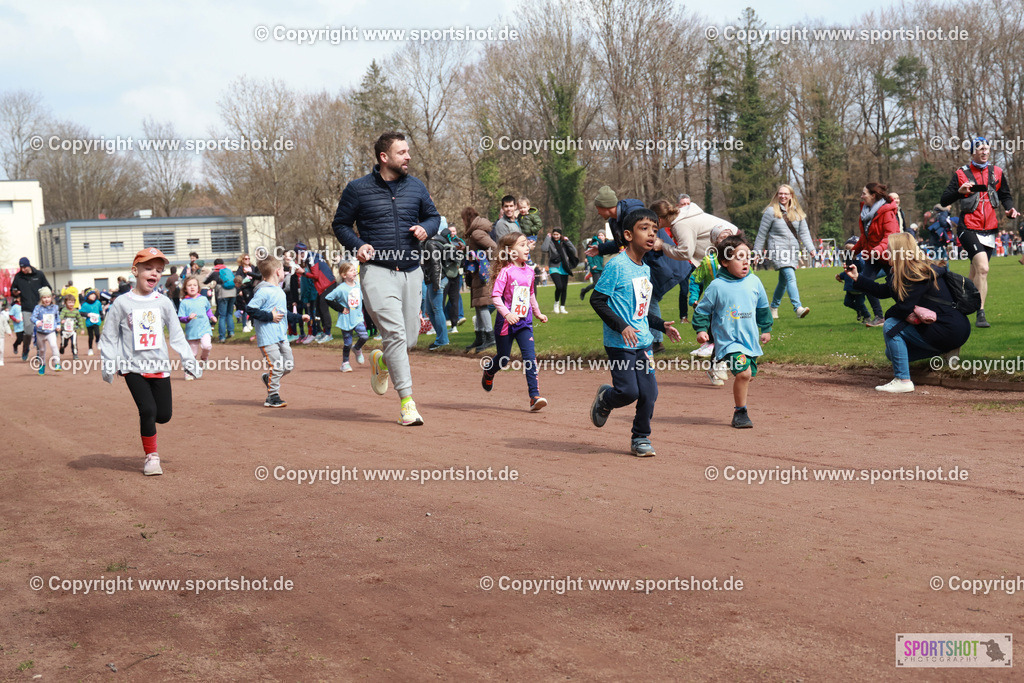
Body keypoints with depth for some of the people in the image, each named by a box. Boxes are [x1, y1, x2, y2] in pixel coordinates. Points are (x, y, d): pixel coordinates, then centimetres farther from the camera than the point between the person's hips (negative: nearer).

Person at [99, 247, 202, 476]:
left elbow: (176, 335, 11)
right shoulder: (122, 303, -2)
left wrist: (188, 361, 7)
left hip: (160, 366, 3)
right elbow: (109, 336, 3)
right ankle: (151, 456, 5)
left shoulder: (163, 302, 4)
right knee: (148, 410, -13)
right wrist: (107, 364, -4)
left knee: (164, 415, 0)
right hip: (133, 367, -3)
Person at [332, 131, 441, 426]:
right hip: (377, 271, -4)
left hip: (411, 271, 5)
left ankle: (381, 360, 42)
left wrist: (426, 228, -1)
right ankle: (407, 402, -14)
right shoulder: (358, 189, 0)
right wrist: (357, 245, -10)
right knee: (395, 333, -17)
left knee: (409, 340, 7)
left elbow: (433, 216, 22)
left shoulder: (416, 188, 10)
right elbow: (341, 224, 8)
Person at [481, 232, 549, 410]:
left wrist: (538, 313, 25)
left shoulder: (529, 271, 8)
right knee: (504, 359, 9)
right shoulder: (506, 271, -12)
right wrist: (506, 313, -27)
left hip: (525, 322, 4)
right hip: (506, 322, -4)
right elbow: (496, 296, -17)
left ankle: (534, 395, -11)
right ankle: (488, 368, 44)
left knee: (530, 357, -9)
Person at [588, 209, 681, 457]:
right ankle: (605, 398, 22)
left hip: (643, 342, 7)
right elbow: (597, 300, -14)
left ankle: (641, 438, 19)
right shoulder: (617, 265, -12)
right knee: (629, 392, -11)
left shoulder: (646, 269, 14)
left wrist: (662, 325, 14)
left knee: (649, 393, 2)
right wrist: (622, 326, -20)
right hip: (620, 344, -7)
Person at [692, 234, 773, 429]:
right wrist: (701, 329, -9)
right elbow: (703, 309, 0)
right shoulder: (717, 286, -10)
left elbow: (763, 307, 18)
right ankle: (740, 413, -5)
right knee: (743, 372, -20)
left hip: (751, 339, 6)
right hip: (728, 340, -6)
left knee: (748, 375, 12)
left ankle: (740, 412, 33)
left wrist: (766, 329, 23)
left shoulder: (754, 282, 3)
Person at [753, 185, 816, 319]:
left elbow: (804, 233, 9)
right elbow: (762, 233, 3)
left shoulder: (797, 213, 12)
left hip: (793, 251, 5)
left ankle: (774, 307, 29)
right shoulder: (771, 211, -1)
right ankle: (798, 308, -31)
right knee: (791, 277, -21)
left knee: (783, 281, 11)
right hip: (778, 250, -5)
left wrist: (811, 248, -4)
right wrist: (758, 251, 5)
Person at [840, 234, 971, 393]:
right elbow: (883, 291, 20)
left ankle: (903, 381, -15)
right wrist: (857, 277, 20)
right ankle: (944, 351, 19)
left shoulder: (918, 274, -18)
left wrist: (888, 314, -1)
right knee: (891, 352, 14)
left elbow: (905, 307, -22)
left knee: (891, 325, -14)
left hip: (950, 331, -10)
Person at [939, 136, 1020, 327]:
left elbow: (1005, 195, 21)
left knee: (975, 273, 11)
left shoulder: (997, 172, 10)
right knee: (982, 269, -21)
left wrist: (1010, 208, 1)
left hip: (990, 230, 5)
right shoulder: (961, 174, -1)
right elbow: (943, 201, -5)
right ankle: (980, 314, -19)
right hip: (969, 229, -5)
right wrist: (959, 191, -23)